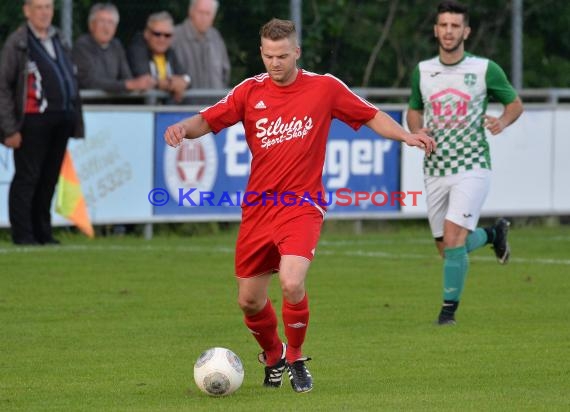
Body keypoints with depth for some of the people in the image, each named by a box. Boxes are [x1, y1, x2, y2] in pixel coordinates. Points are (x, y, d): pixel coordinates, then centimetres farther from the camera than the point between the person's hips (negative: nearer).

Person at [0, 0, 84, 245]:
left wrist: (75, 119, 12)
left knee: (49, 179, 10)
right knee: (27, 178, -3)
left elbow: (71, 80, 20)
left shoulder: (58, 40, 17)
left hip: (61, 120, 6)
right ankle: (22, 234, 1)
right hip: (33, 121, -6)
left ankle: (43, 232, 17)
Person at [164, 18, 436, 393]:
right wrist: (182, 128, -22)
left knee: (292, 283, -25)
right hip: (258, 206, 3)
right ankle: (273, 356, 37)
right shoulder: (251, 91, 3)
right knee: (249, 301, 7)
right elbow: (207, 121, -1)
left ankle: (296, 359, 0)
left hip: (302, 204, -3)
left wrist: (406, 135, -6)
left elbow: (371, 116, 8)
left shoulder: (324, 88, -1)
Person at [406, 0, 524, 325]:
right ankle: (494, 234, 38)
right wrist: (417, 132, -3)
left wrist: (502, 122, -13)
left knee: (453, 237, -20)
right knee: (446, 248, 8)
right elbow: (414, 111, 20)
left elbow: (515, 103, 9)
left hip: (472, 167, -4)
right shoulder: (422, 71, 6)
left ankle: (449, 309, -8)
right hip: (435, 170, 4)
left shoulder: (485, 69, -4)